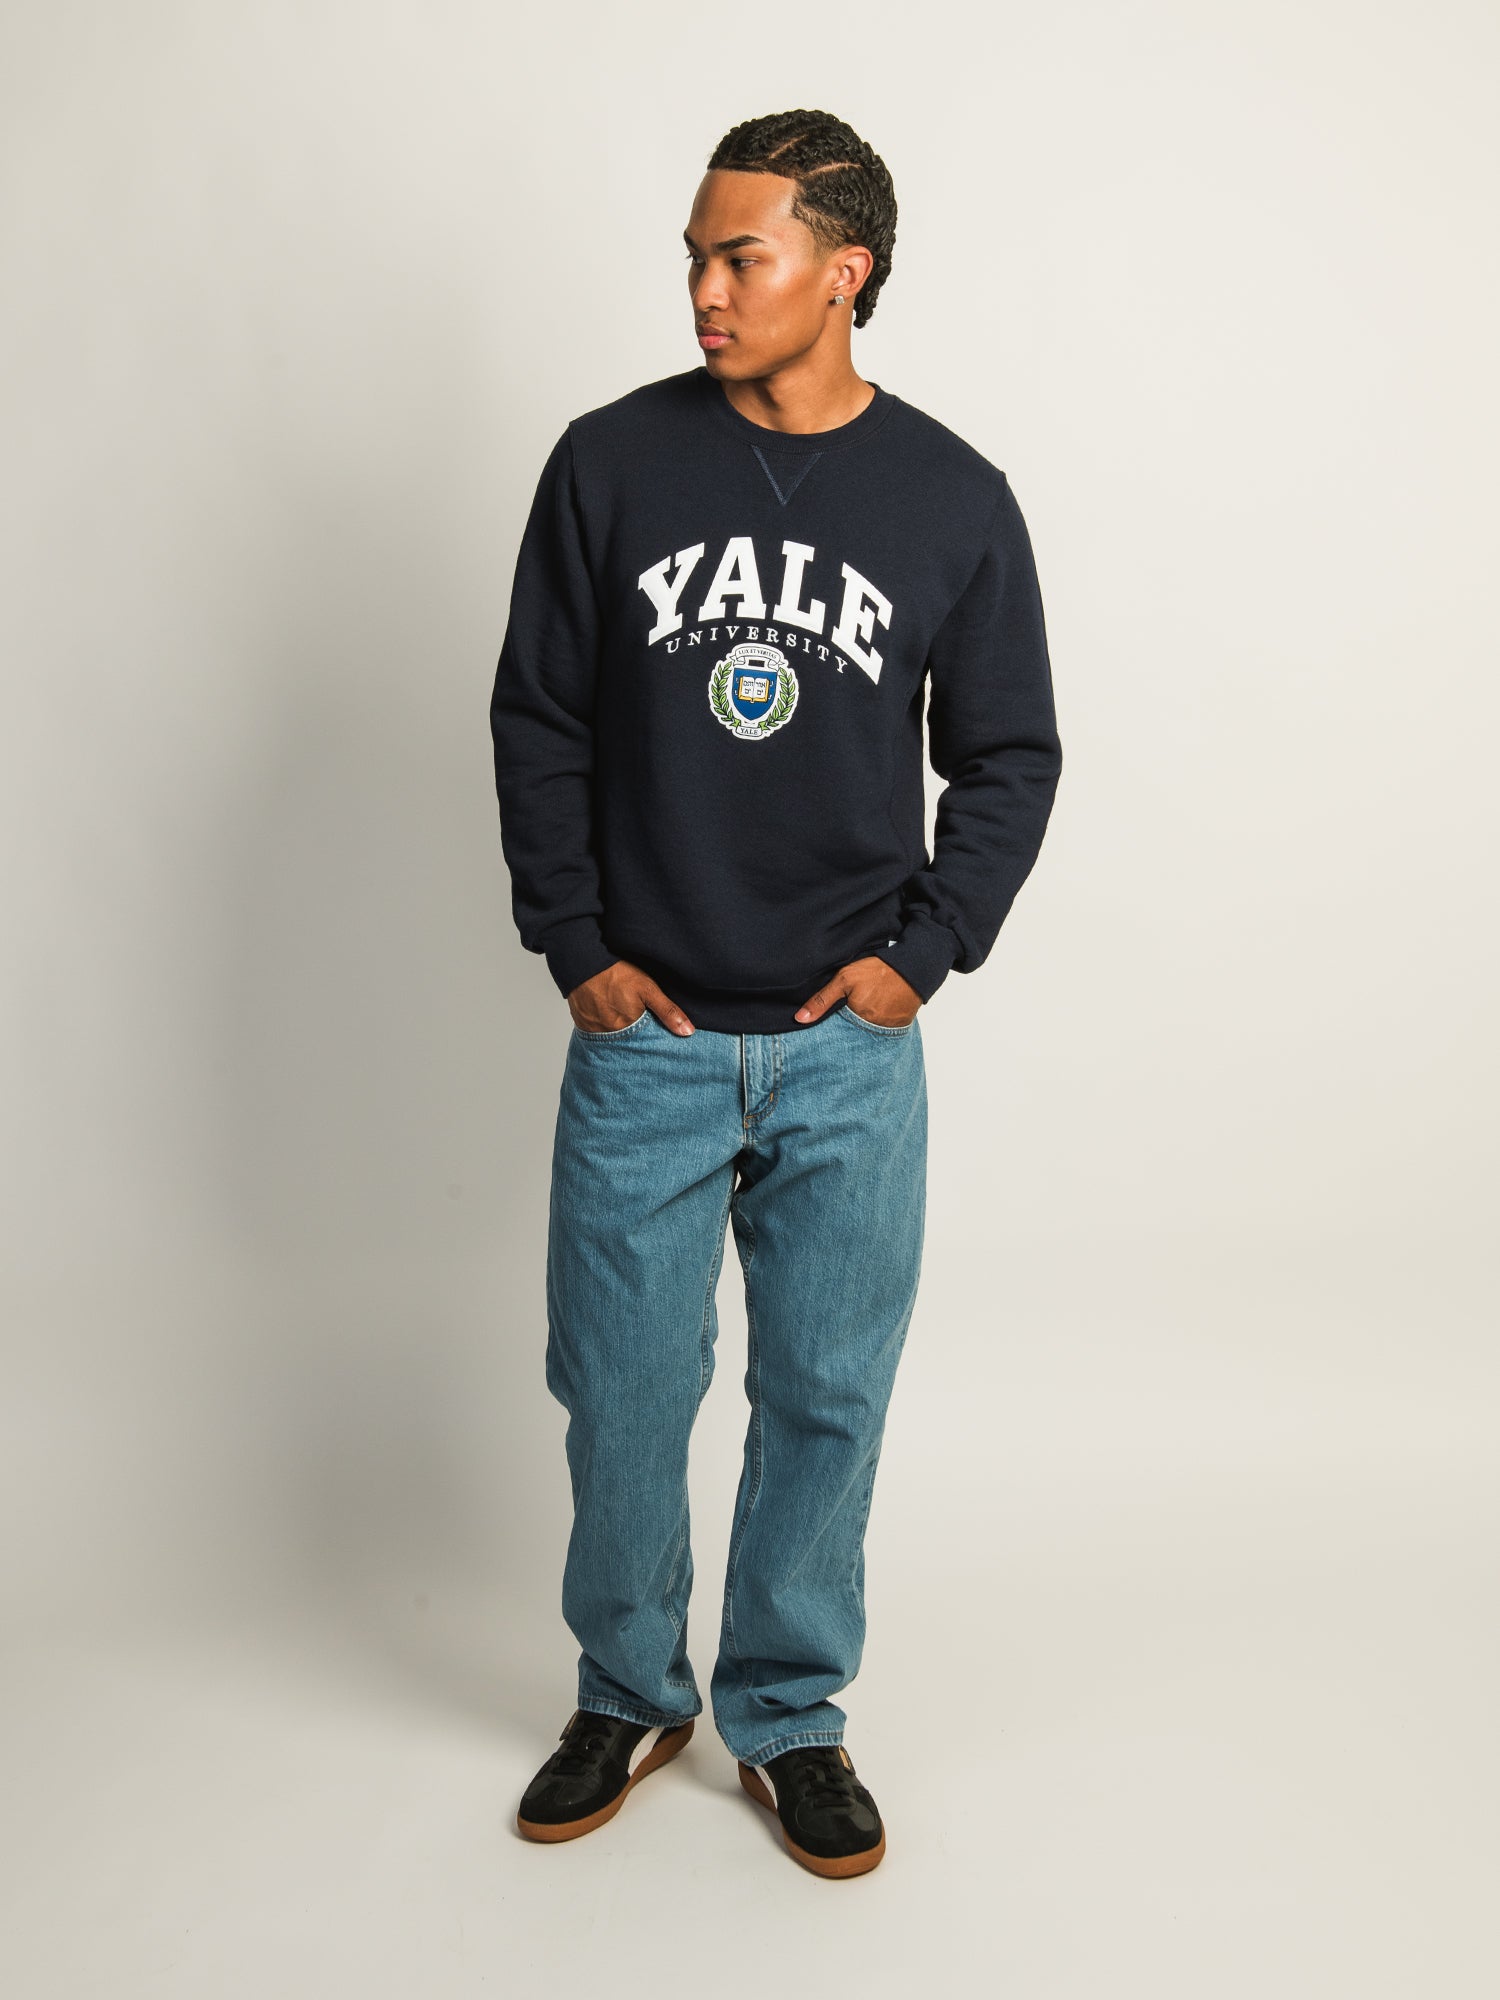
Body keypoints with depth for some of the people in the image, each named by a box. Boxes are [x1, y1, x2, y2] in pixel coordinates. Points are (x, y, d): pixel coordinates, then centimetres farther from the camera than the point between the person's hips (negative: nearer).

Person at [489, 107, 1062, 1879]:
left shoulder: (953, 499, -1)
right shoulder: (613, 461, -2)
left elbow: (1010, 754, 7)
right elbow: (537, 720, 4)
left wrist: (922, 949, -3)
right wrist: (573, 944, -2)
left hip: (850, 1050, 1)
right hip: (644, 1035, 0)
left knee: (828, 1395, 9)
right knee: (622, 1388, 8)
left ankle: (786, 1713, 30)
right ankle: (628, 1696, 32)